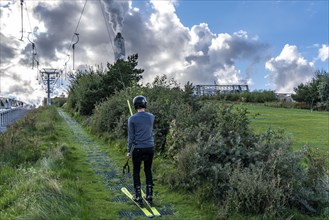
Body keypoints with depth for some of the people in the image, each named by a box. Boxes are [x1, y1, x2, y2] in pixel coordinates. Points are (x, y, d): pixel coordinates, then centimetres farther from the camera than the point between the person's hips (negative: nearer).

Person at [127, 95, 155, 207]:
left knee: (136, 172, 11)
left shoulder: (132, 119, -9)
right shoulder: (151, 116, 0)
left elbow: (131, 136, -6)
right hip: (150, 148, 3)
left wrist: (129, 151, 2)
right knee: (148, 171, 15)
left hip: (138, 149, -3)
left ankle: (138, 198, 13)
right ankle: (149, 197, 19)